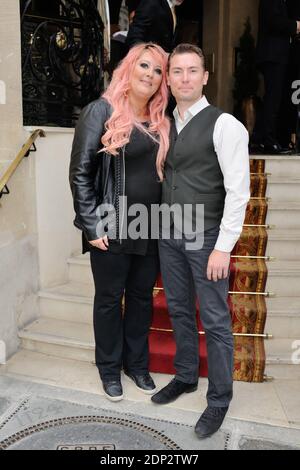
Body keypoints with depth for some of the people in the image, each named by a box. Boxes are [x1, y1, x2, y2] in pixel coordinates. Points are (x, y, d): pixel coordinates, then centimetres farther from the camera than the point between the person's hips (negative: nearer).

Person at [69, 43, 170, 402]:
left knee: (142, 297, 16)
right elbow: (80, 172, -11)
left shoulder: (160, 122, 10)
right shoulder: (101, 112, -8)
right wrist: (92, 225, -15)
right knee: (109, 299, 10)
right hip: (111, 231, -5)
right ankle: (110, 368, 30)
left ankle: (137, 363, 36)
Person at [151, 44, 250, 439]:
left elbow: (238, 191, -14)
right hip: (169, 234, 6)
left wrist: (223, 247, -17)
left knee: (215, 321, 3)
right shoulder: (165, 125, 10)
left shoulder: (224, 125, -10)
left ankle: (219, 400, 21)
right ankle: (186, 376, 38)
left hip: (205, 238, -6)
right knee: (179, 311, 17)